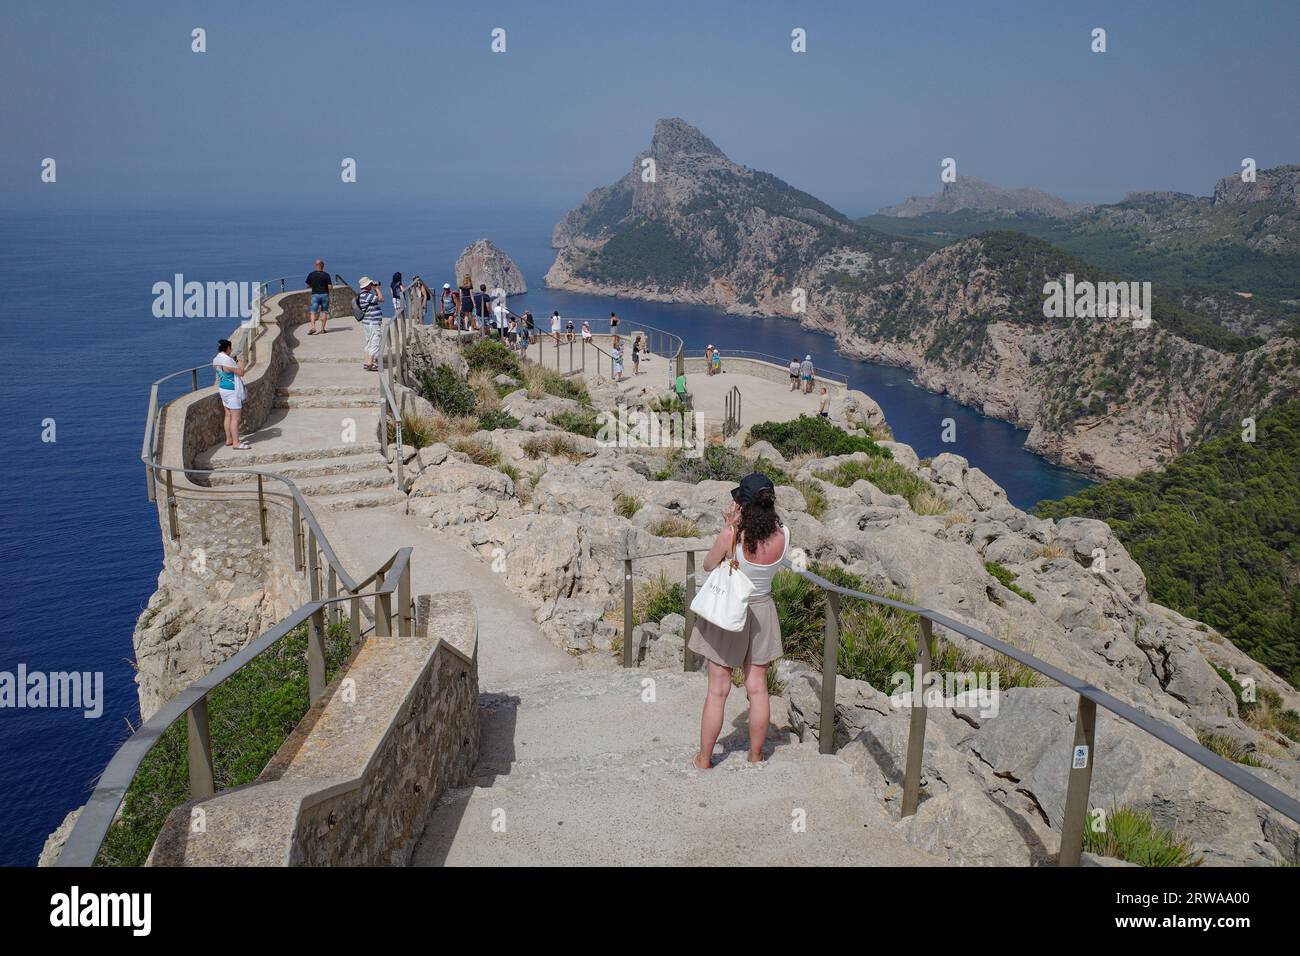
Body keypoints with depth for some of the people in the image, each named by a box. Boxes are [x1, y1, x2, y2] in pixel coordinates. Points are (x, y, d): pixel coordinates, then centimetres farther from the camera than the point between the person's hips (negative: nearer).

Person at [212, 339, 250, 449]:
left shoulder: (216, 360, 6)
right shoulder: (227, 360, -23)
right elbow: (241, 373, -18)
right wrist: (241, 361, -3)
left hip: (223, 389, 10)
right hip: (232, 391, -10)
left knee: (229, 415, 16)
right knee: (235, 417, -5)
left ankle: (229, 440, 22)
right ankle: (236, 443, -4)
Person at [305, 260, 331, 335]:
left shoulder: (311, 274, 0)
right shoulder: (326, 275, -7)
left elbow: (308, 286, 7)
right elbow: (330, 287, -11)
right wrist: (332, 286, 12)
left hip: (315, 295, 1)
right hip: (324, 294, -1)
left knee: (313, 312, 0)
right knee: (324, 312, 9)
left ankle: (313, 327, -18)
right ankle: (322, 329, 8)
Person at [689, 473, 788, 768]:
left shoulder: (730, 536, -27)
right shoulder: (784, 536, -16)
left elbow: (709, 566, -8)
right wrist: (738, 525, -6)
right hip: (761, 613, 3)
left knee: (717, 691, 8)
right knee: (758, 689, 15)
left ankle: (704, 760, 21)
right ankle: (755, 757, 29)